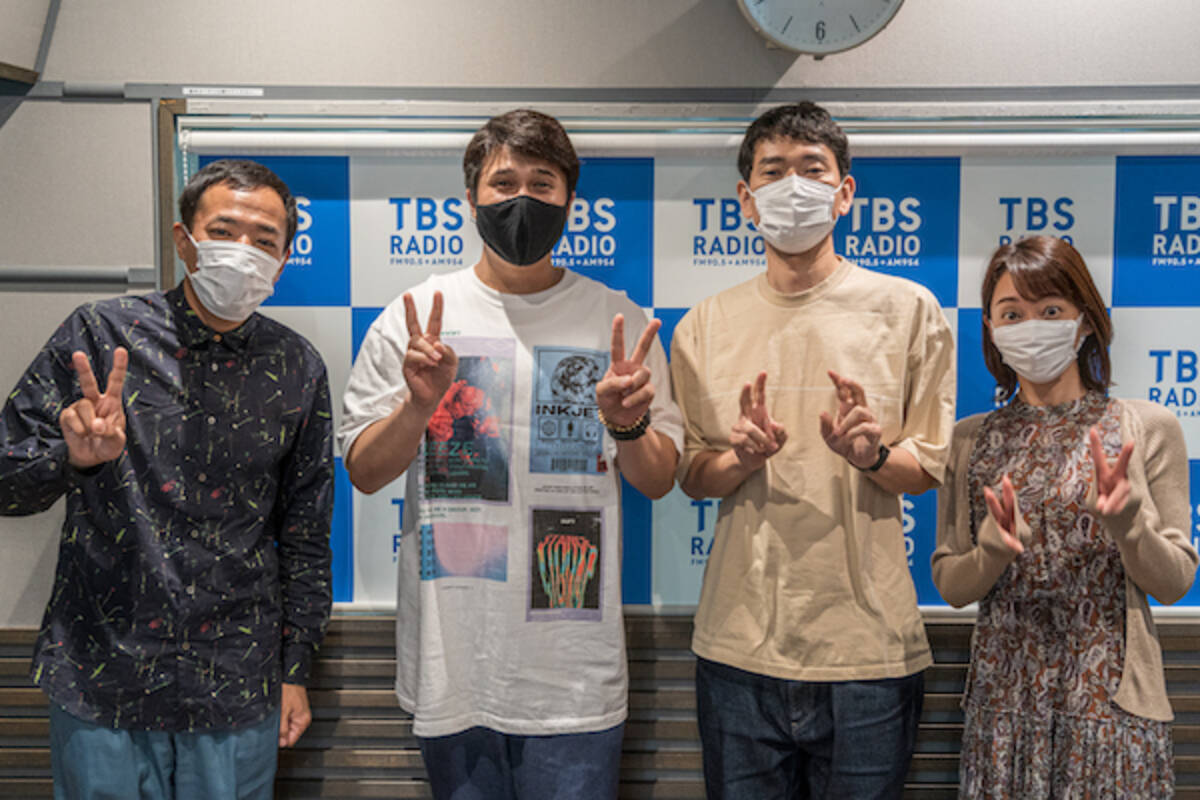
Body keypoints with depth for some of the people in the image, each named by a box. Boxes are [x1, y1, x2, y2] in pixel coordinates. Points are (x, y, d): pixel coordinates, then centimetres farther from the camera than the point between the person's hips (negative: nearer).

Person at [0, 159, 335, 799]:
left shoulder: (297, 370, 0)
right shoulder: (99, 334, -5)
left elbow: (305, 534, 7)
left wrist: (295, 670, 8)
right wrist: (75, 458, -24)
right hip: (100, 682, -1)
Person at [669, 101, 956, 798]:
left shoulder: (908, 310, 1)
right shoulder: (706, 327, 6)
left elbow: (934, 467, 3)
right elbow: (689, 477, 8)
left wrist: (871, 454, -18)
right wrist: (740, 457, -13)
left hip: (869, 645, -1)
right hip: (739, 644, 2)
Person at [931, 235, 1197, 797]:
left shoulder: (1147, 427, -1)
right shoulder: (970, 441, 4)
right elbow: (950, 586, 4)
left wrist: (1125, 516, -19)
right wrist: (995, 547, -16)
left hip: (1109, 700, -1)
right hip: (1002, 699, 2)